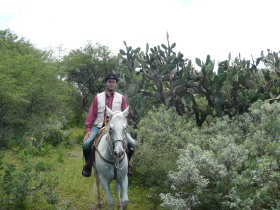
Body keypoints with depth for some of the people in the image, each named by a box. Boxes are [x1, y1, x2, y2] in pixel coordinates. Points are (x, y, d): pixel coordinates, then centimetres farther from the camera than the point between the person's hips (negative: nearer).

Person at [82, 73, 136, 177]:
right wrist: (88, 129, -4)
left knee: (132, 143, -20)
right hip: (100, 126, 0)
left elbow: (126, 115, 8)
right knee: (86, 143, -22)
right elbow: (92, 114, 6)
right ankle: (88, 164, 6)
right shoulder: (98, 97, 10)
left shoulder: (121, 98, 10)